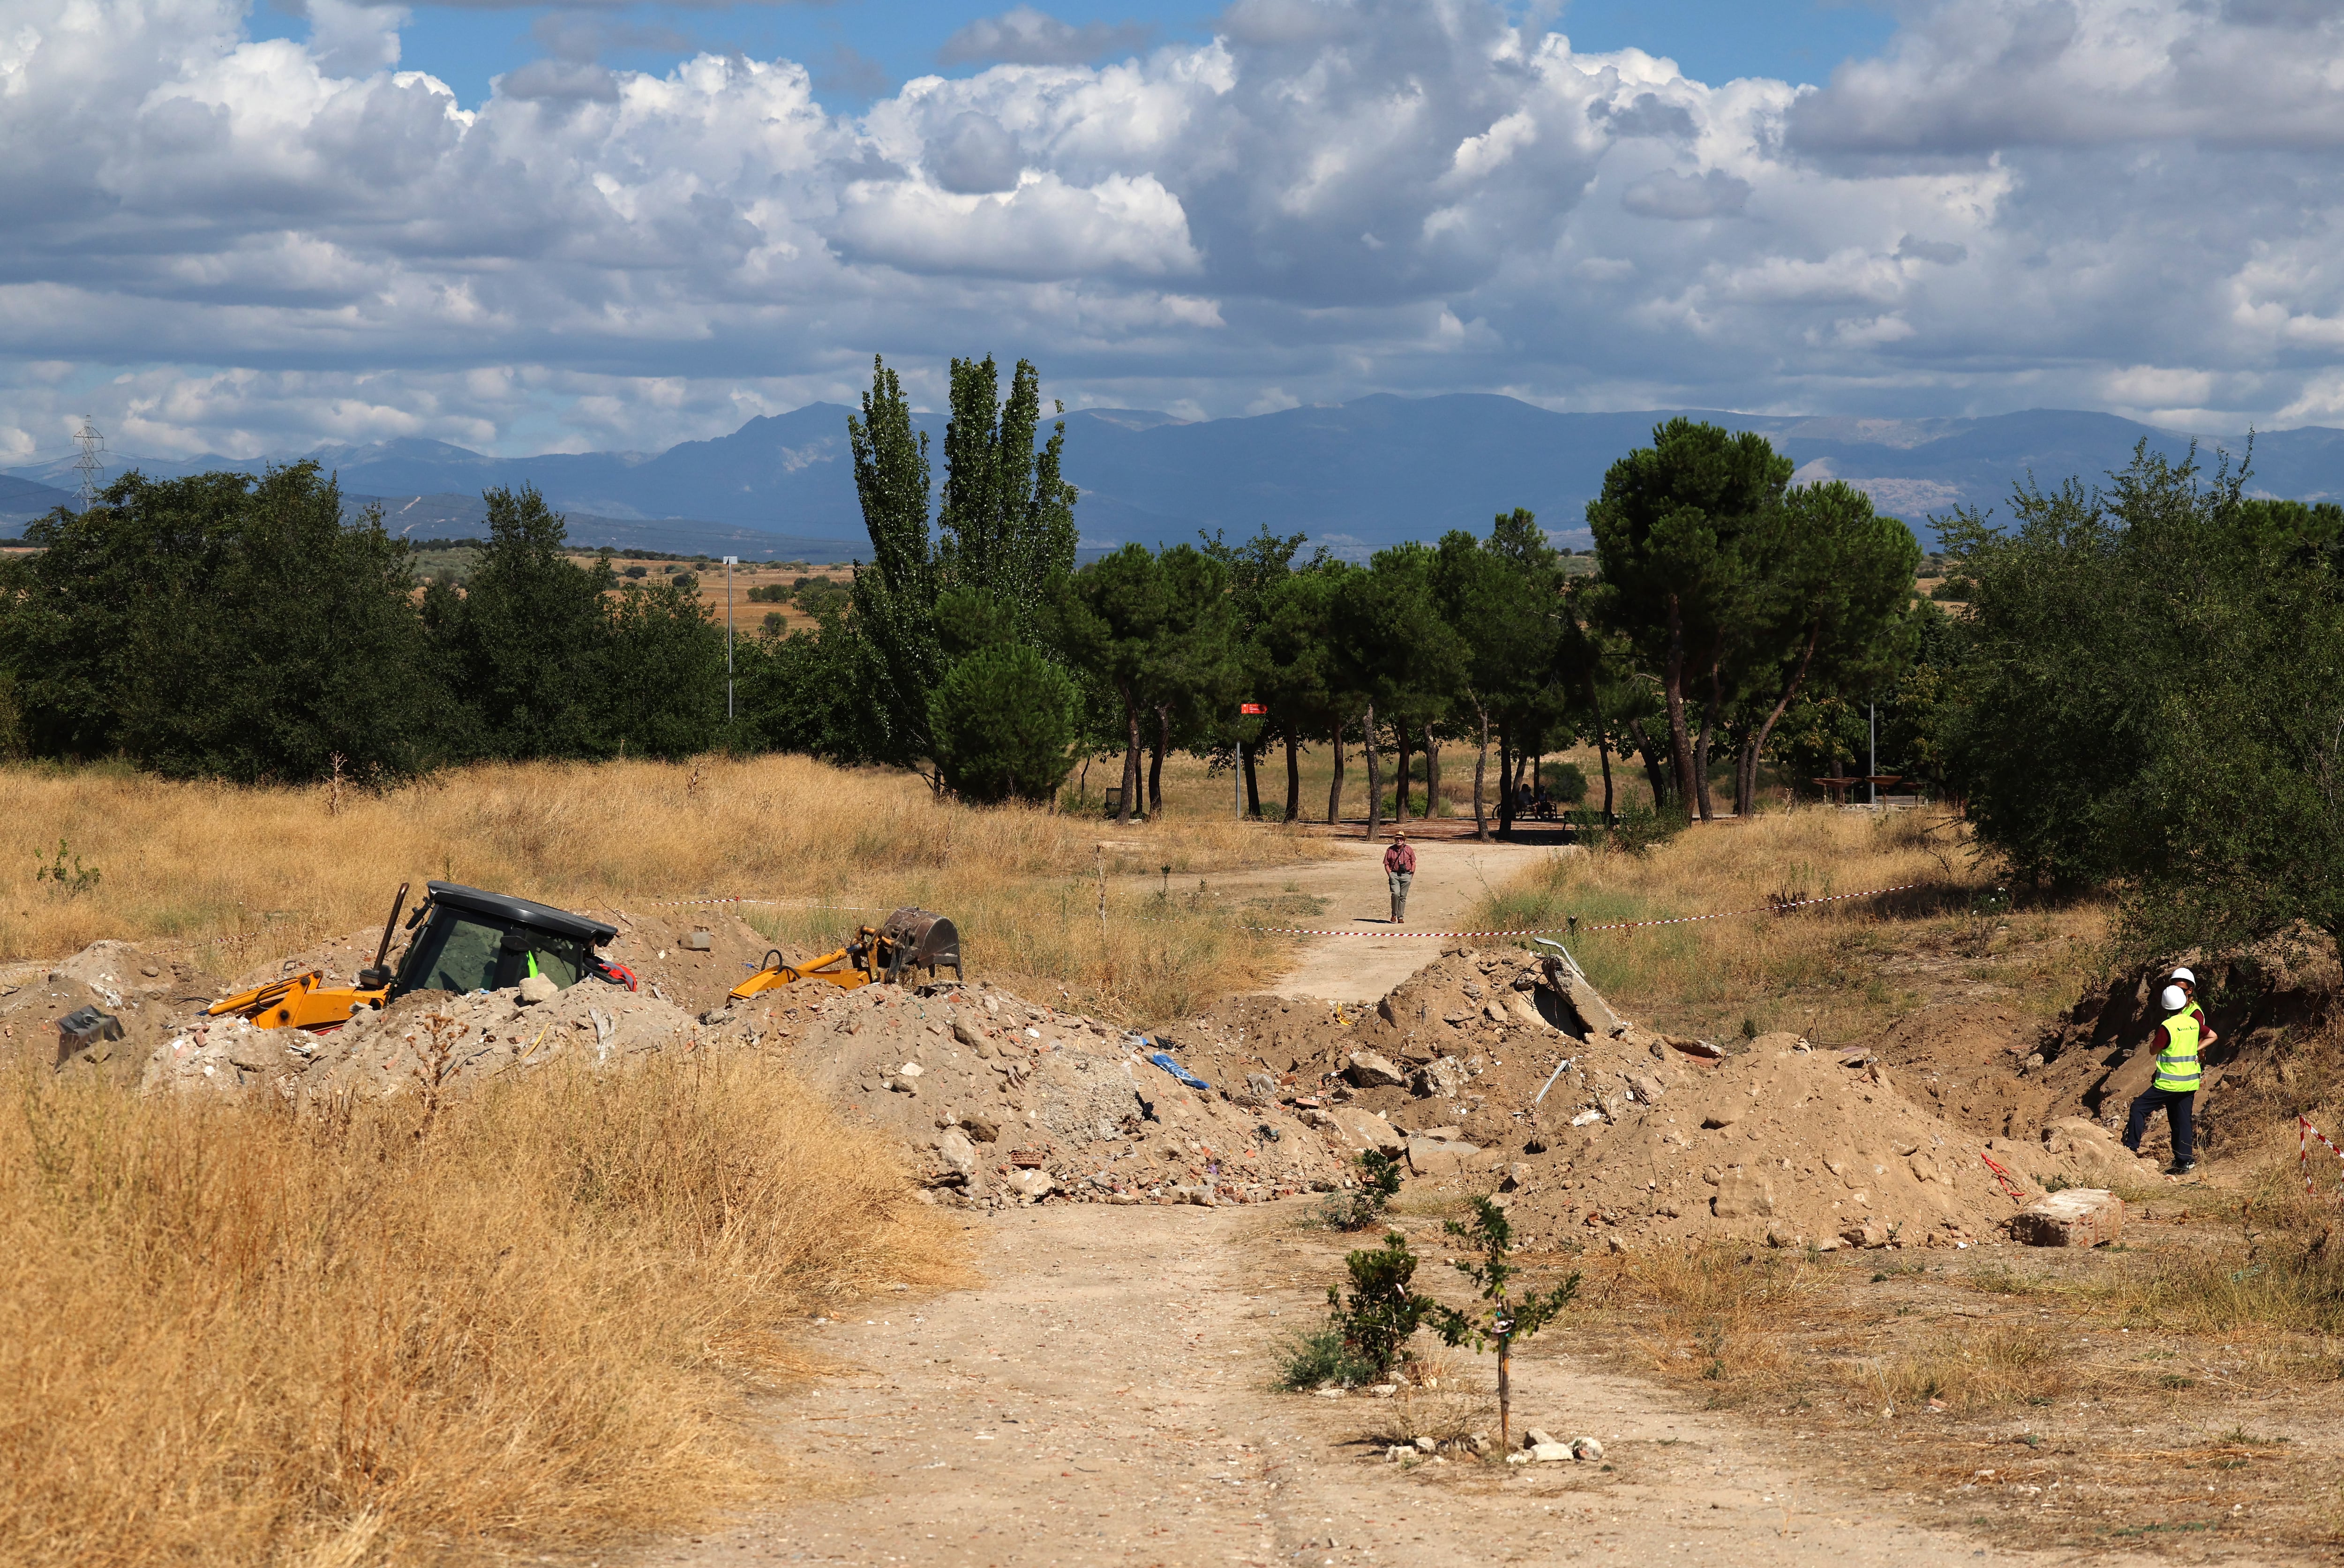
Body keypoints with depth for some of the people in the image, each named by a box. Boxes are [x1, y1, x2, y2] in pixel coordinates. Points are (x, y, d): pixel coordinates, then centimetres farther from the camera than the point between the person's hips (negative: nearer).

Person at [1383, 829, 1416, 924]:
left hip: (1406, 875, 1)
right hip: (1394, 874, -1)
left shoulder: (1409, 849, 5)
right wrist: (1390, 876, -4)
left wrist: (1412, 875, 4)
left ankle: (1401, 917, 11)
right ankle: (1394, 914, -1)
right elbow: (1387, 864, 6)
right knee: (1396, 894, -18)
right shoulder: (1390, 850, 3)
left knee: (1403, 897, 3)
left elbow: (1413, 863, 11)